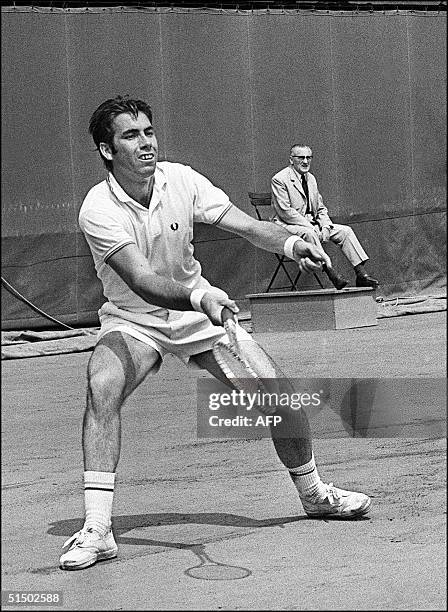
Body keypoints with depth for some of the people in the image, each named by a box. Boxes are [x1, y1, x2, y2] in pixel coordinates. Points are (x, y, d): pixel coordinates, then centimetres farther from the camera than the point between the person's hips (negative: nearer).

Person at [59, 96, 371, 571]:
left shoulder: (181, 180, -11)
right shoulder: (98, 210, -23)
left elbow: (247, 226, -13)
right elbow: (142, 279, -34)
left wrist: (291, 243, -33)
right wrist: (198, 295, -51)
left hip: (198, 315, 3)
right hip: (131, 321, -3)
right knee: (102, 385, -34)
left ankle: (313, 494, 23)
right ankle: (96, 529, -31)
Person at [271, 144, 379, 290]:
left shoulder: (311, 178, 16)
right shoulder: (279, 179, -9)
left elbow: (321, 208, 19)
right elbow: (285, 211, -18)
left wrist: (325, 226, -4)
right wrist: (312, 228, -22)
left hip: (312, 224, 8)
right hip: (289, 226, -8)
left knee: (345, 231, -7)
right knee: (308, 233, -38)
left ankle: (361, 274, -15)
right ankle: (331, 273, -40)